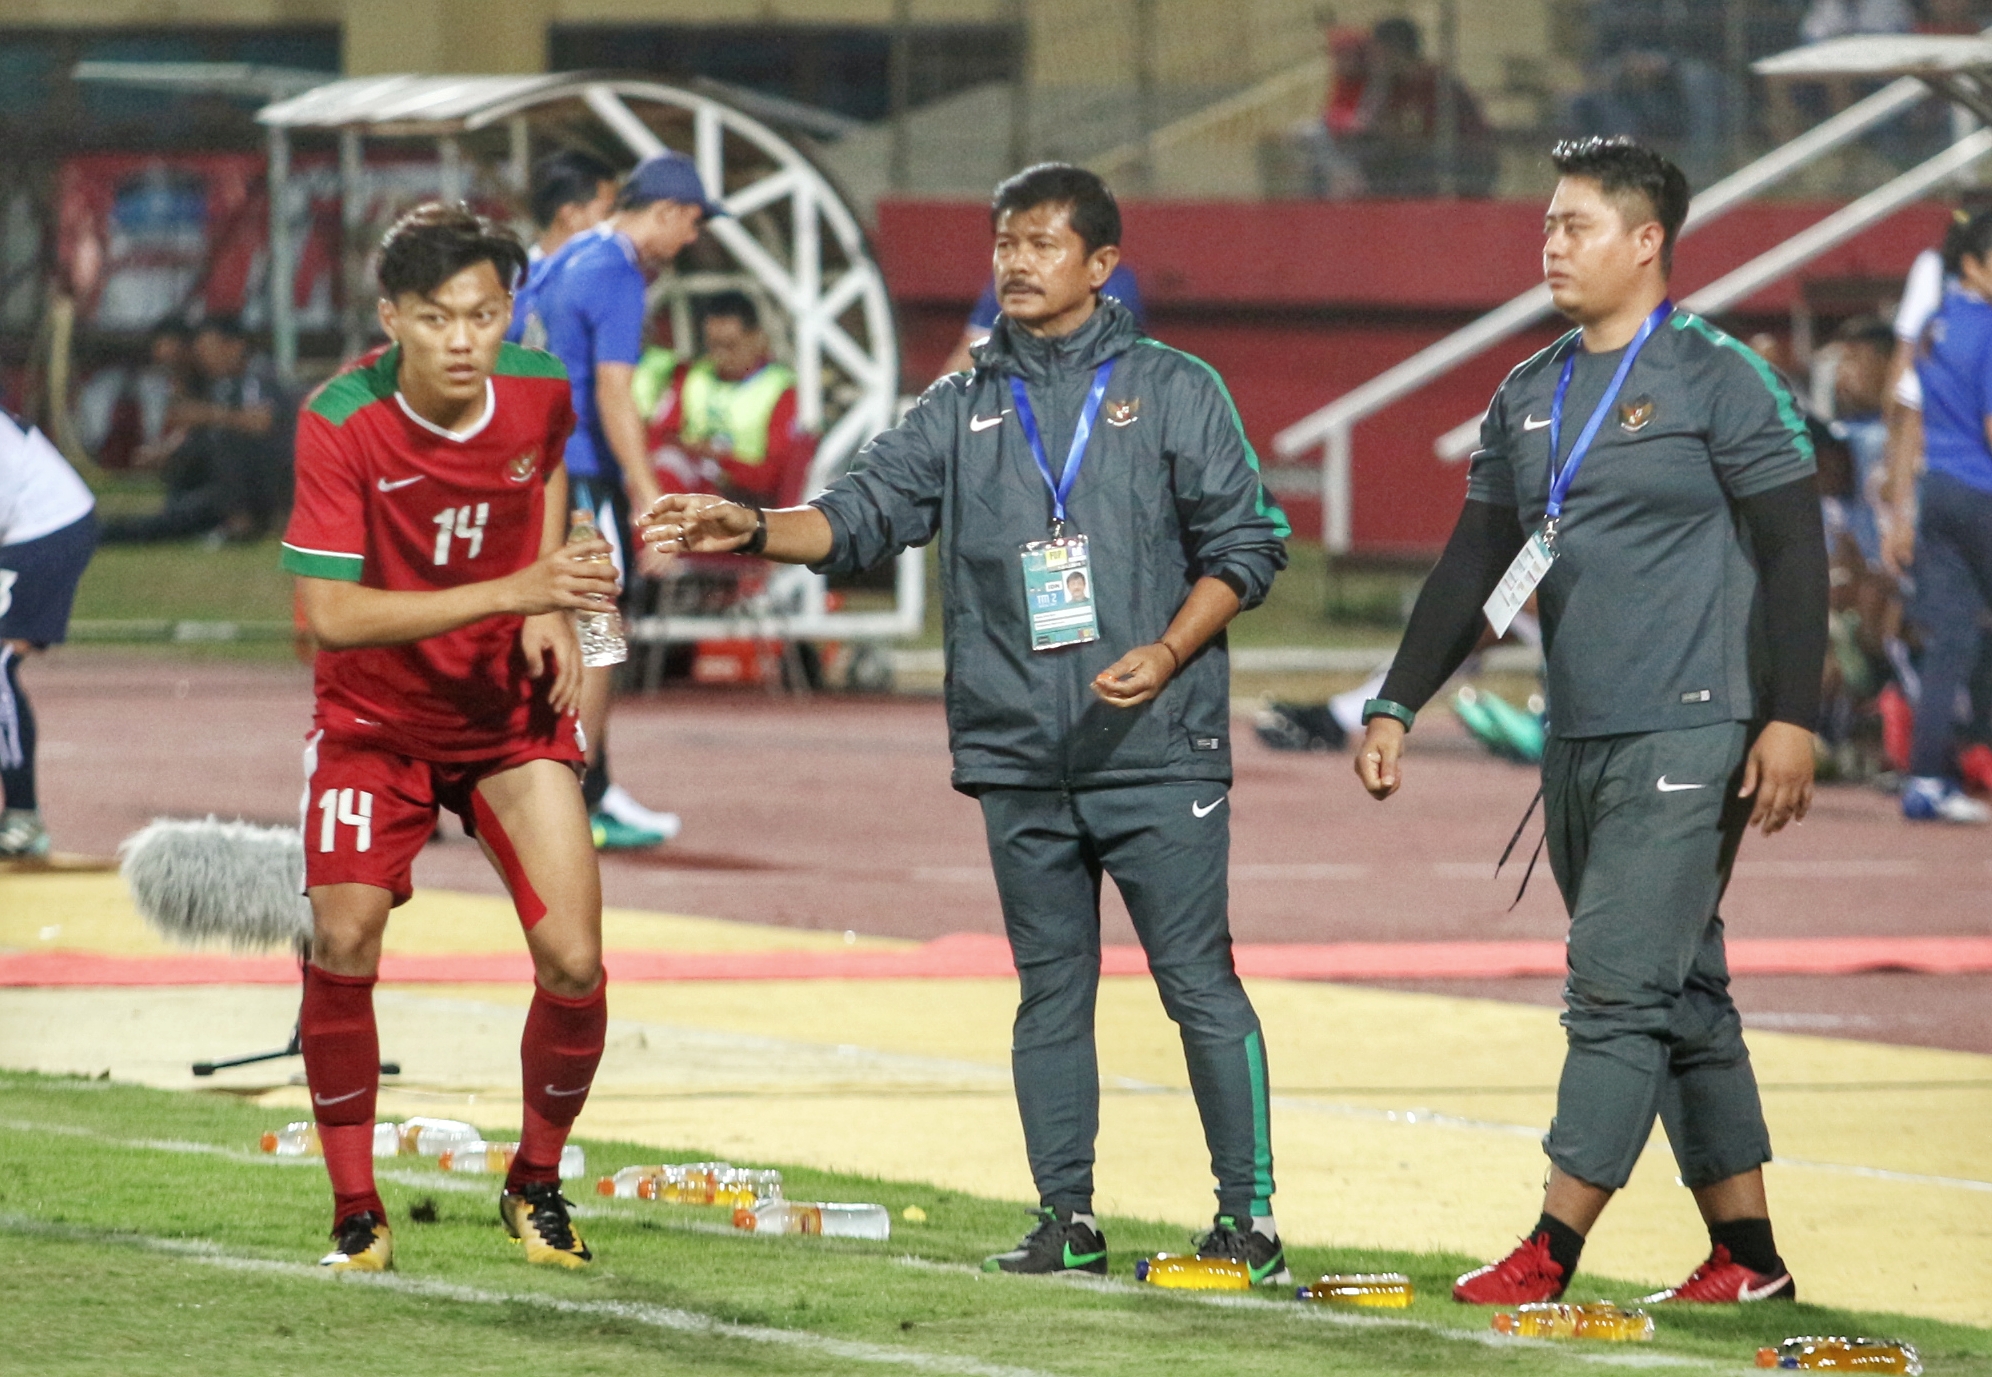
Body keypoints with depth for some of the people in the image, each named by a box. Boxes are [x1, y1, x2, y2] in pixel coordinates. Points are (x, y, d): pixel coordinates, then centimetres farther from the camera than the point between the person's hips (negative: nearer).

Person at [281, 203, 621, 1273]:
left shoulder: (540, 392, -11)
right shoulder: (339, 423, -24)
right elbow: (327, 613, -30)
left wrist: (555, 609, -1)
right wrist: (510, 591, -36)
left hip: (511, 708, 2)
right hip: (375, 715, -2)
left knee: (573, 962, -9)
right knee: (344, 941, -17)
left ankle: (537, 1185, 17)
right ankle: (355, 1211, 2)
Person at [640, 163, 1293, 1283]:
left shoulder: (1176, 391, 4)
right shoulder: (963, 410, 13)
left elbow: (1245, 542, 3)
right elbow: (866, 514, 3)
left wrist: (1168, 655, -11)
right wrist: (757, 529, -16)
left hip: (1159, 755, -4)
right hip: (1021, 759, 4)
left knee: (1200, 983, -3)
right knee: (1052, 992, 8)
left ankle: (1250, 1214, 3)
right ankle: (1067, 1222, 14)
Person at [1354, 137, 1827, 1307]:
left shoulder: (1717, 379, -5)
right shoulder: (1529, 399, 15)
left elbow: (1795, 551, -8)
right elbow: (1475, 567, 18)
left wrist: (1792, 717, -15)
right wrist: (1397, 706, 10)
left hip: (1689, 734, -7)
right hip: (1579, 744, 7)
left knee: (1620, 986, -12)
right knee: (1680, 995, 10)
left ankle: (1552, 1252, -13)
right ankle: (1747, 1254, 14)